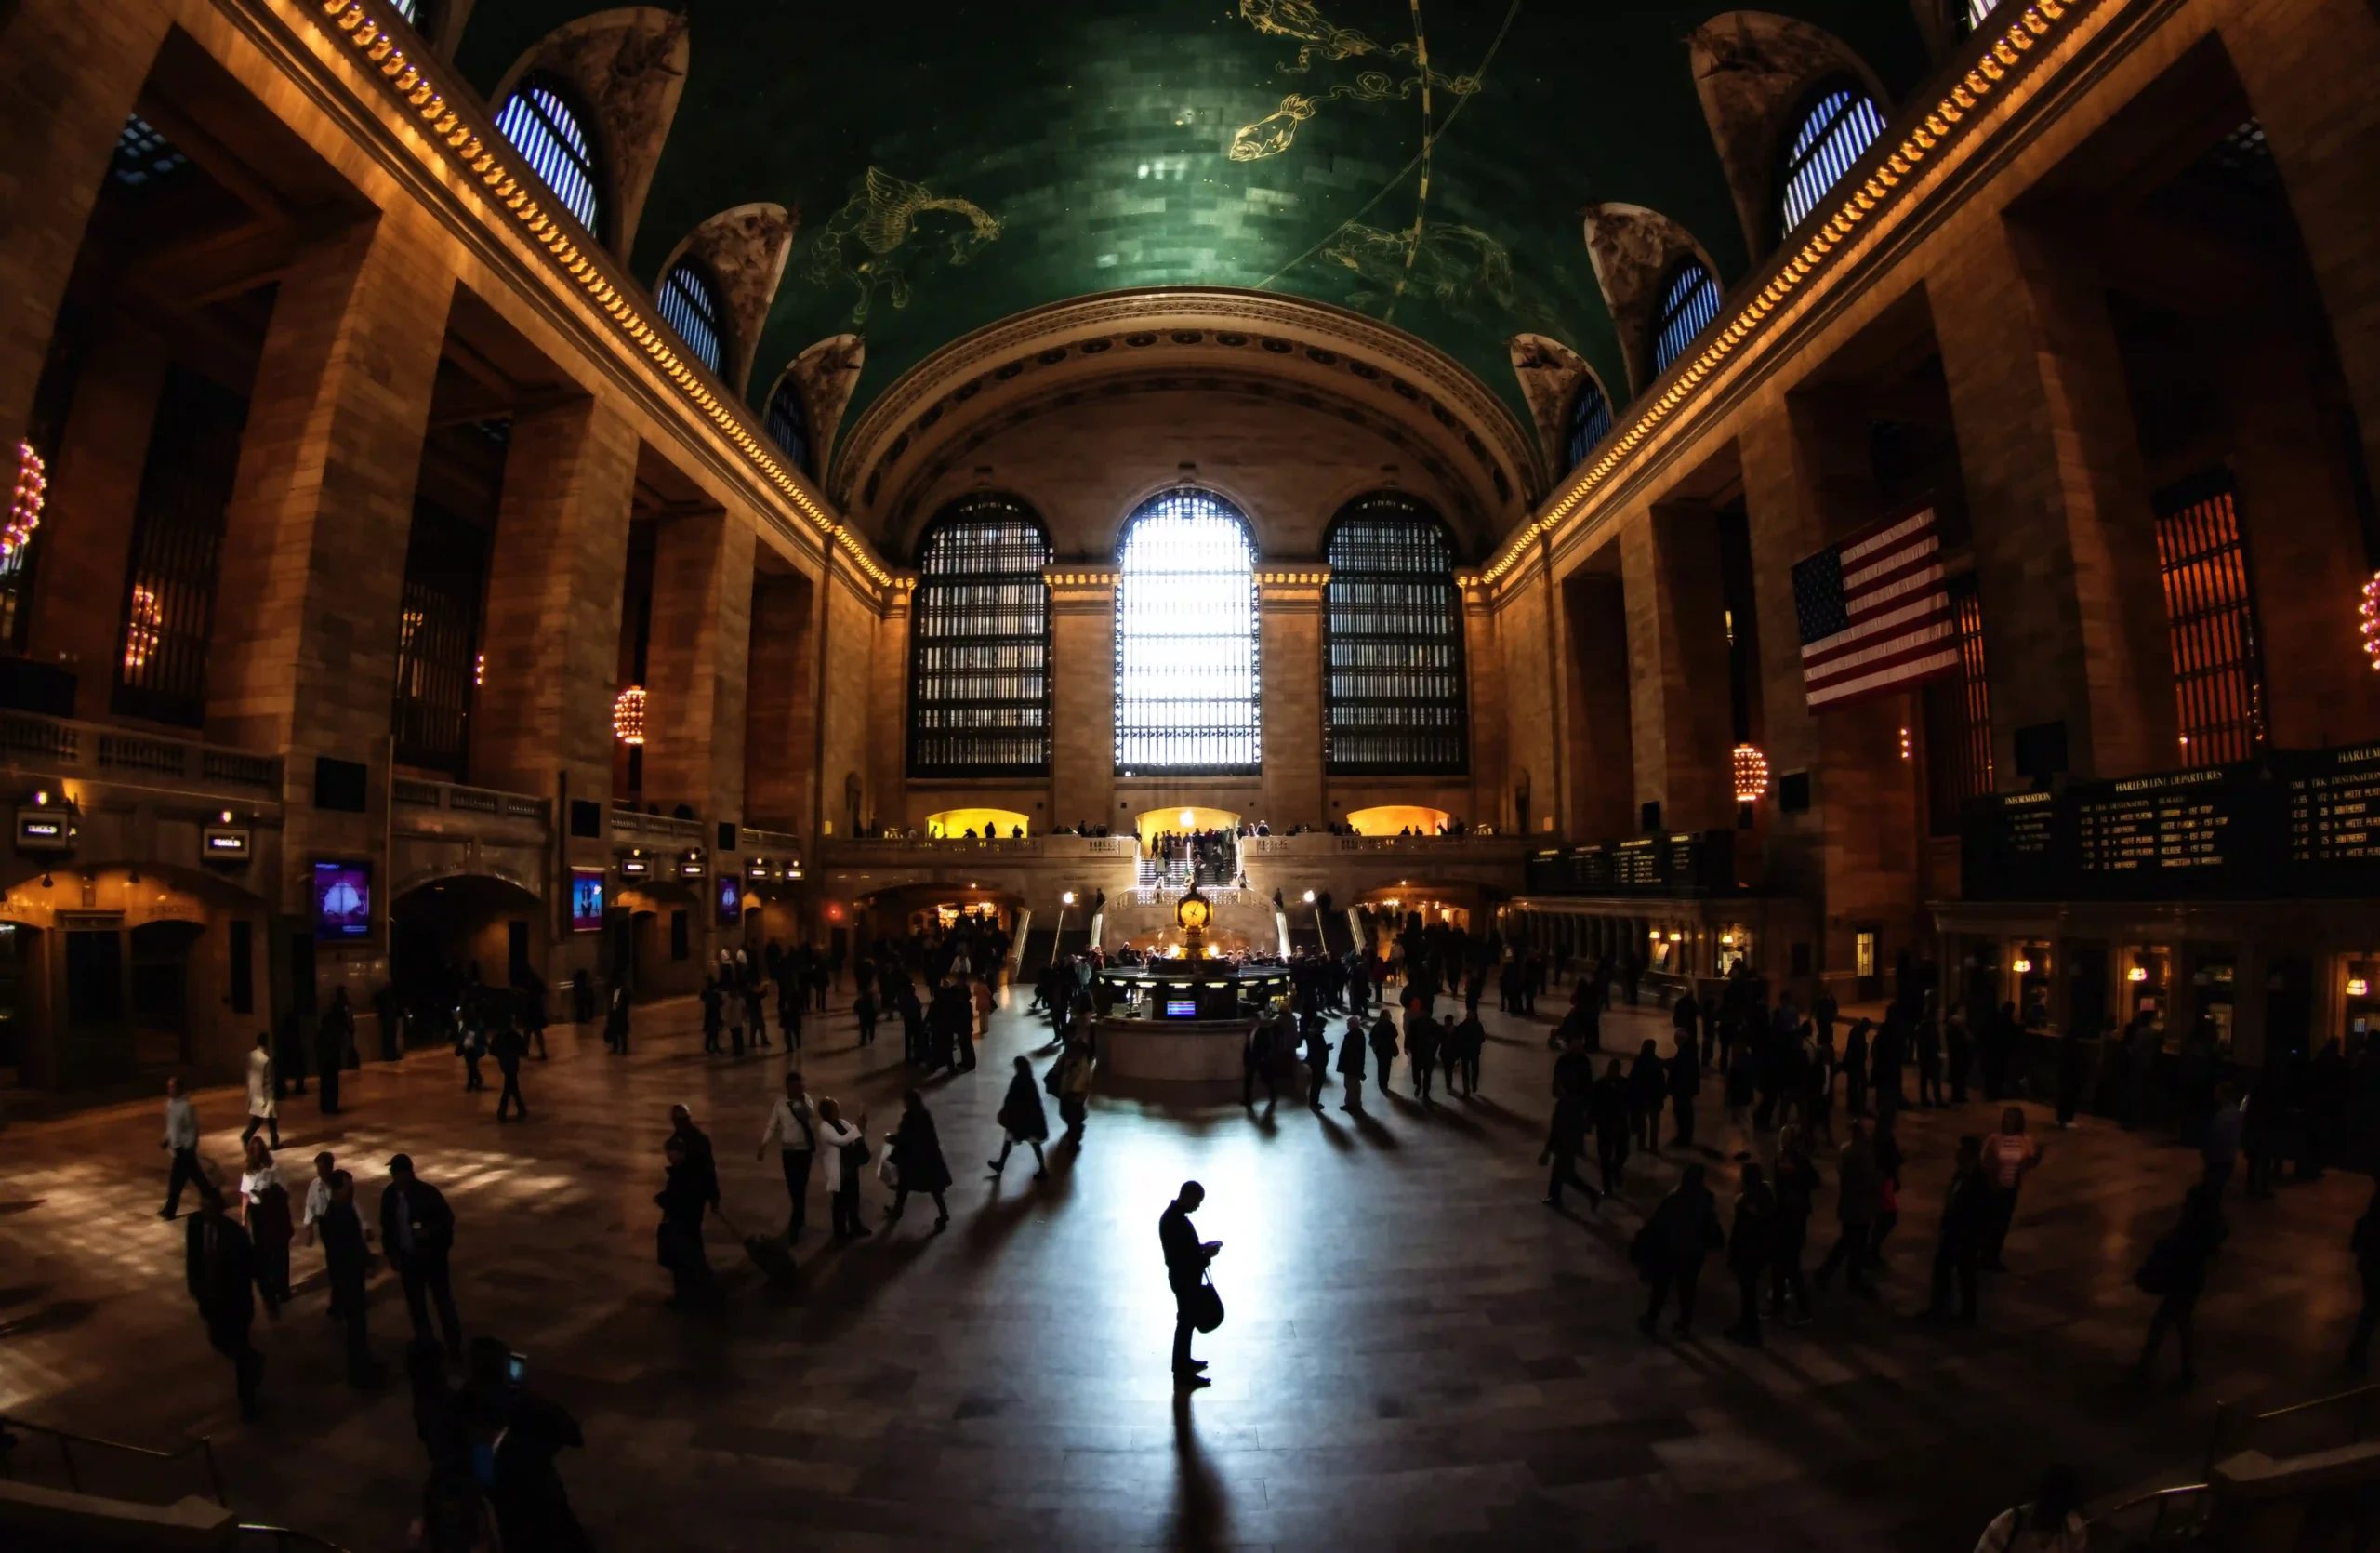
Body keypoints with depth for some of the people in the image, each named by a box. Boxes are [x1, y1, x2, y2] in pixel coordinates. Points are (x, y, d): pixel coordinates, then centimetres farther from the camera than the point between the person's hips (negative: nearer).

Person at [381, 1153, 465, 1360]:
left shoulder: (428, 1192, -19)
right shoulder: (389, 1194, -6)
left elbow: (448, 1218, -12)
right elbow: (387, 1225, 7)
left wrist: (431, 1230, -30)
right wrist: (391, 1253, 6)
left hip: (432, 1255, -4)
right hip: (406, 1256, 4)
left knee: (443, 1300, 5)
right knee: (414, 1301, 16)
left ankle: (454, 1345, 15)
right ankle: (423, 1341, 33)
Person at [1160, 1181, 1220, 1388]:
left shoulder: (1173, 1214, 1)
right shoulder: (1176, 1223, -31)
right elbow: (1182, 1260, -28)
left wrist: (1201, 1247, 5)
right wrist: (1207, 1255, -18)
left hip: (1183, 1277, 10)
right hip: (1185, 1280, -10)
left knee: (1187, 1320, 23)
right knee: (1186, 1322, 5)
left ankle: (1184, 1361, 40)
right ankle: (1182, 1374, 19)